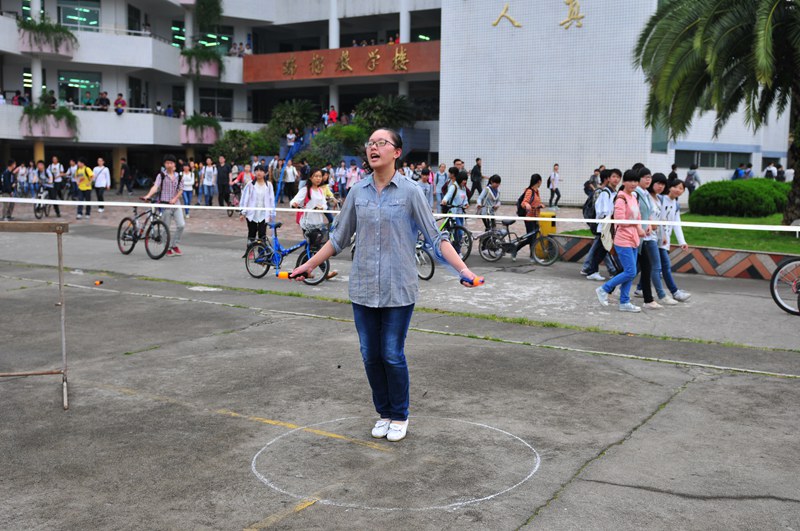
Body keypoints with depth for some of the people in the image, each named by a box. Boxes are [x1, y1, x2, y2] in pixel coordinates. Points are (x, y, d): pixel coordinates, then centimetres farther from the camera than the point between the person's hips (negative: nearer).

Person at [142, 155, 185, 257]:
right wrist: (148, 195, -32)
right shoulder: (161, 175, -3)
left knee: (181, 225, -5)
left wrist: (175, 199, -8)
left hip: (175, 203, 3)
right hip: (164, 204, -3)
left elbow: (180, 189, 8)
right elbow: (155, 186, -16)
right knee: (166, 228, 2)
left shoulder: (178, 176, 9)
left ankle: (175, 245, 13)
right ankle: (168, 248, 15)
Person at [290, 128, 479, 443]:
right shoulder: (358, 192, 5)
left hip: (398, 290, -4)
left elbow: (435, 238, -5)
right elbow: (339, 237, 16)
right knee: (370, 355, 9)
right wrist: (309, 265, 17)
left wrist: (463, 269, -16)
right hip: (363, 287, 4)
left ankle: (400, 417, 21)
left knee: (392, 356, 1)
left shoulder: (410, 192, -5)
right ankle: (384, 413, 28)